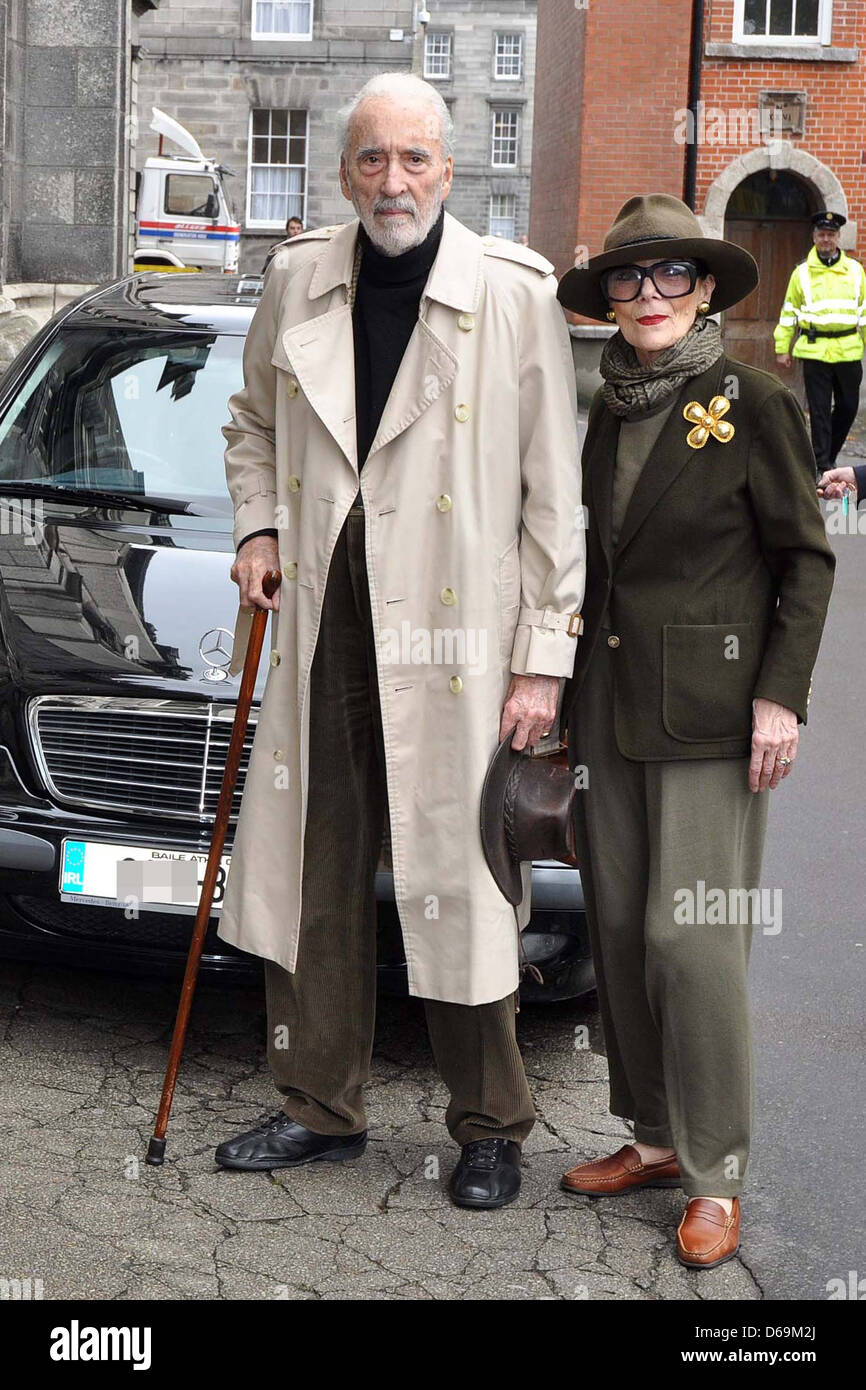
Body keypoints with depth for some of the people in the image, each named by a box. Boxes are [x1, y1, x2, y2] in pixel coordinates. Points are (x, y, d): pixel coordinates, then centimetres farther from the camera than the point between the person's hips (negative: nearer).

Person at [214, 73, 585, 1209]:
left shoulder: (516, 294, -5)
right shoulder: (297, 281, 7)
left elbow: (554, 490, -5)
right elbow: (253, 419, 25)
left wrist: (545, 658, -8)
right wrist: (258, 528, 7)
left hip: (454, 633, -4)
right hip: (322, 623, 4)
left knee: (464, 887, 2)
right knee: (314, 879, 11)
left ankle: (491, 1130, 21)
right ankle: (321, 1108, 28)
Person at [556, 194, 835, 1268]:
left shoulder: (751, 404, -7)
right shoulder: (608, 412, 11)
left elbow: (804, 557, -5)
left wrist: (781, 694, -11)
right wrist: (567, 692, 18)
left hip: (707, 708, -6)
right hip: (610, 702, 7)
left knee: (690, 936, -8)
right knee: (618, 927, 10)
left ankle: (716, 1177, 6)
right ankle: (655, 1137, 25)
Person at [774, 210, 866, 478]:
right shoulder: (802, 272, 4)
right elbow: (789, 313, 8)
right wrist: (782, 348, 5)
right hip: (814, 351, -2)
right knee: (819, 410, -1)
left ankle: (829, 453, 27)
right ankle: (822, 463, 4)